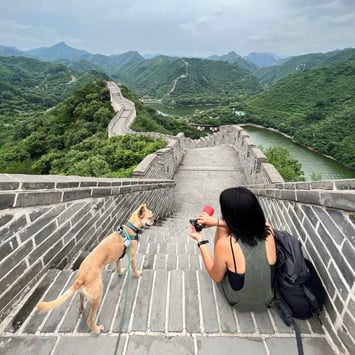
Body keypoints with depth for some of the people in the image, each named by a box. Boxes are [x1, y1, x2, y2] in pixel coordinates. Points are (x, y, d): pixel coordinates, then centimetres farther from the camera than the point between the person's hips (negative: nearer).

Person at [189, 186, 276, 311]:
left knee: (221, 228, 5)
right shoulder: (268, 230, -23)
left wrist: (200, 241, -8)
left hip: (236, 302, -2)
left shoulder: (225, 244, -32)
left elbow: (216, 277, -13)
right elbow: (245, 223, 1)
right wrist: (217, 221, -2)